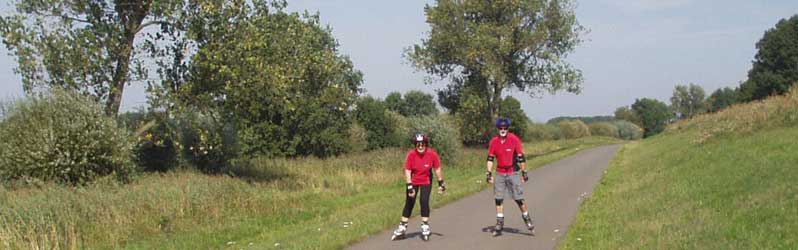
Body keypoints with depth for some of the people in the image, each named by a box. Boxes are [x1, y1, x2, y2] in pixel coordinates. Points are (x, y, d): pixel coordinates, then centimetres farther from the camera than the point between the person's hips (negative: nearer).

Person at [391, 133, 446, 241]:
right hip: (413, 181, 0)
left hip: (426, 181, 0)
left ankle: (425, 227, 3)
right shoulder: (411, 154, -23)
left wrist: (441, 183, -2)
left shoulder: (432, 154, -20)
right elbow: (407, 171, -19)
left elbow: (438, 169, -7)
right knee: (409, 203, 4)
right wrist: (409, 187, -23)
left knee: (424, 202, -12)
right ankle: (402, 229, 13)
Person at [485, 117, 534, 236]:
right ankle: (499, 224, 11)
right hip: (499, 173, 3)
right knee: (498, 199, 3)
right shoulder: (494, 141, -1)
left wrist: (524, 173, -3)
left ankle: (527, 219, 18)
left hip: (513, 173, -3)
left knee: (518, 198, -1)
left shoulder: (514, 139, -9)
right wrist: (489, 173, -1)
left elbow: (521, 157, -4)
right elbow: (490, 158, 5)